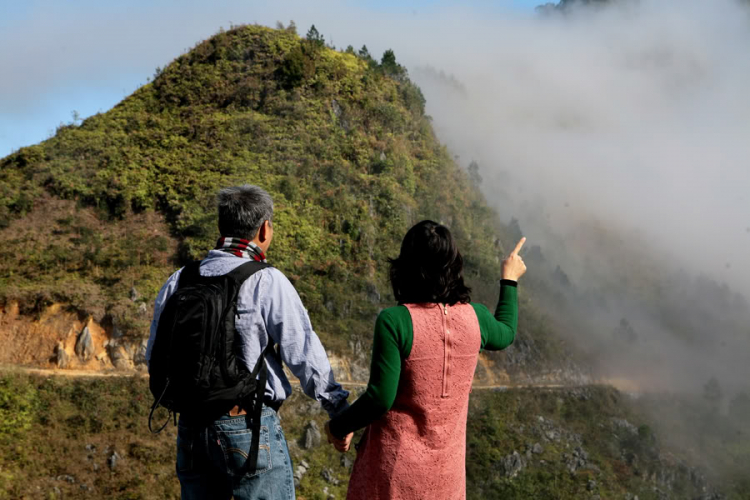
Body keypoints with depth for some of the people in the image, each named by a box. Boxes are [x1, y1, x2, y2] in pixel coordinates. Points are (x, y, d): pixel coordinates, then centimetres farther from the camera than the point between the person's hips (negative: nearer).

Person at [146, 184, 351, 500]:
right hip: (250, 426, -6)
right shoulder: (267, 281, -9)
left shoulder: (177, 283, 8)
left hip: (192, 427, 6)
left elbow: (155, 356, 13)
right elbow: (304, 354, -10)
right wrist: (339, 409, -1)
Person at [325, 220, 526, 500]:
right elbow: (504, 335, 22)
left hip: (395, 462, -5)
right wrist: (510, 279, 36)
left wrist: (338, 426, -1)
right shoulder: (474, 317, -3)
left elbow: (380, 398, -19)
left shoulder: (394, 321, -18)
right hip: (446, 467, 5)